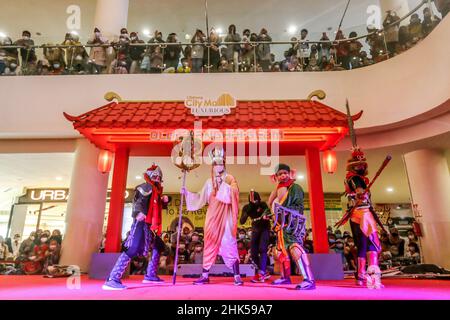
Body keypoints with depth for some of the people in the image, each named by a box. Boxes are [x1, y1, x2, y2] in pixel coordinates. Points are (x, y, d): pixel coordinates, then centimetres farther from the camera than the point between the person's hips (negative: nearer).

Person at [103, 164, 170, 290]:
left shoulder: (155, 190, 21)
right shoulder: (146, 187, -4)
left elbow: (157, 206, 28)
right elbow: (137, 200, -19)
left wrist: (164, 201, 7)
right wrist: (138, 212, -38)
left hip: (149, 226, 10)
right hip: (141, 223, -10)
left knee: (158, 247, 16)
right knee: (132, 249, -21)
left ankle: (150, 275, 21)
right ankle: (112, 280, -21)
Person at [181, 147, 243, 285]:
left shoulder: (230, 179, 1)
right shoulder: (209, 182, 13)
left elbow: (231, 197, -13)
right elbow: (201, 199, 17)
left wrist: (222, 183, -13)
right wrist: (187, 193, 12)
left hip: (225, 217, -4)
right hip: (212, 217, 4)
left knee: (229, 243, -7)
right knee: (210, 244, 7)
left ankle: (237, 276, -1)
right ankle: (205, 275, 14)